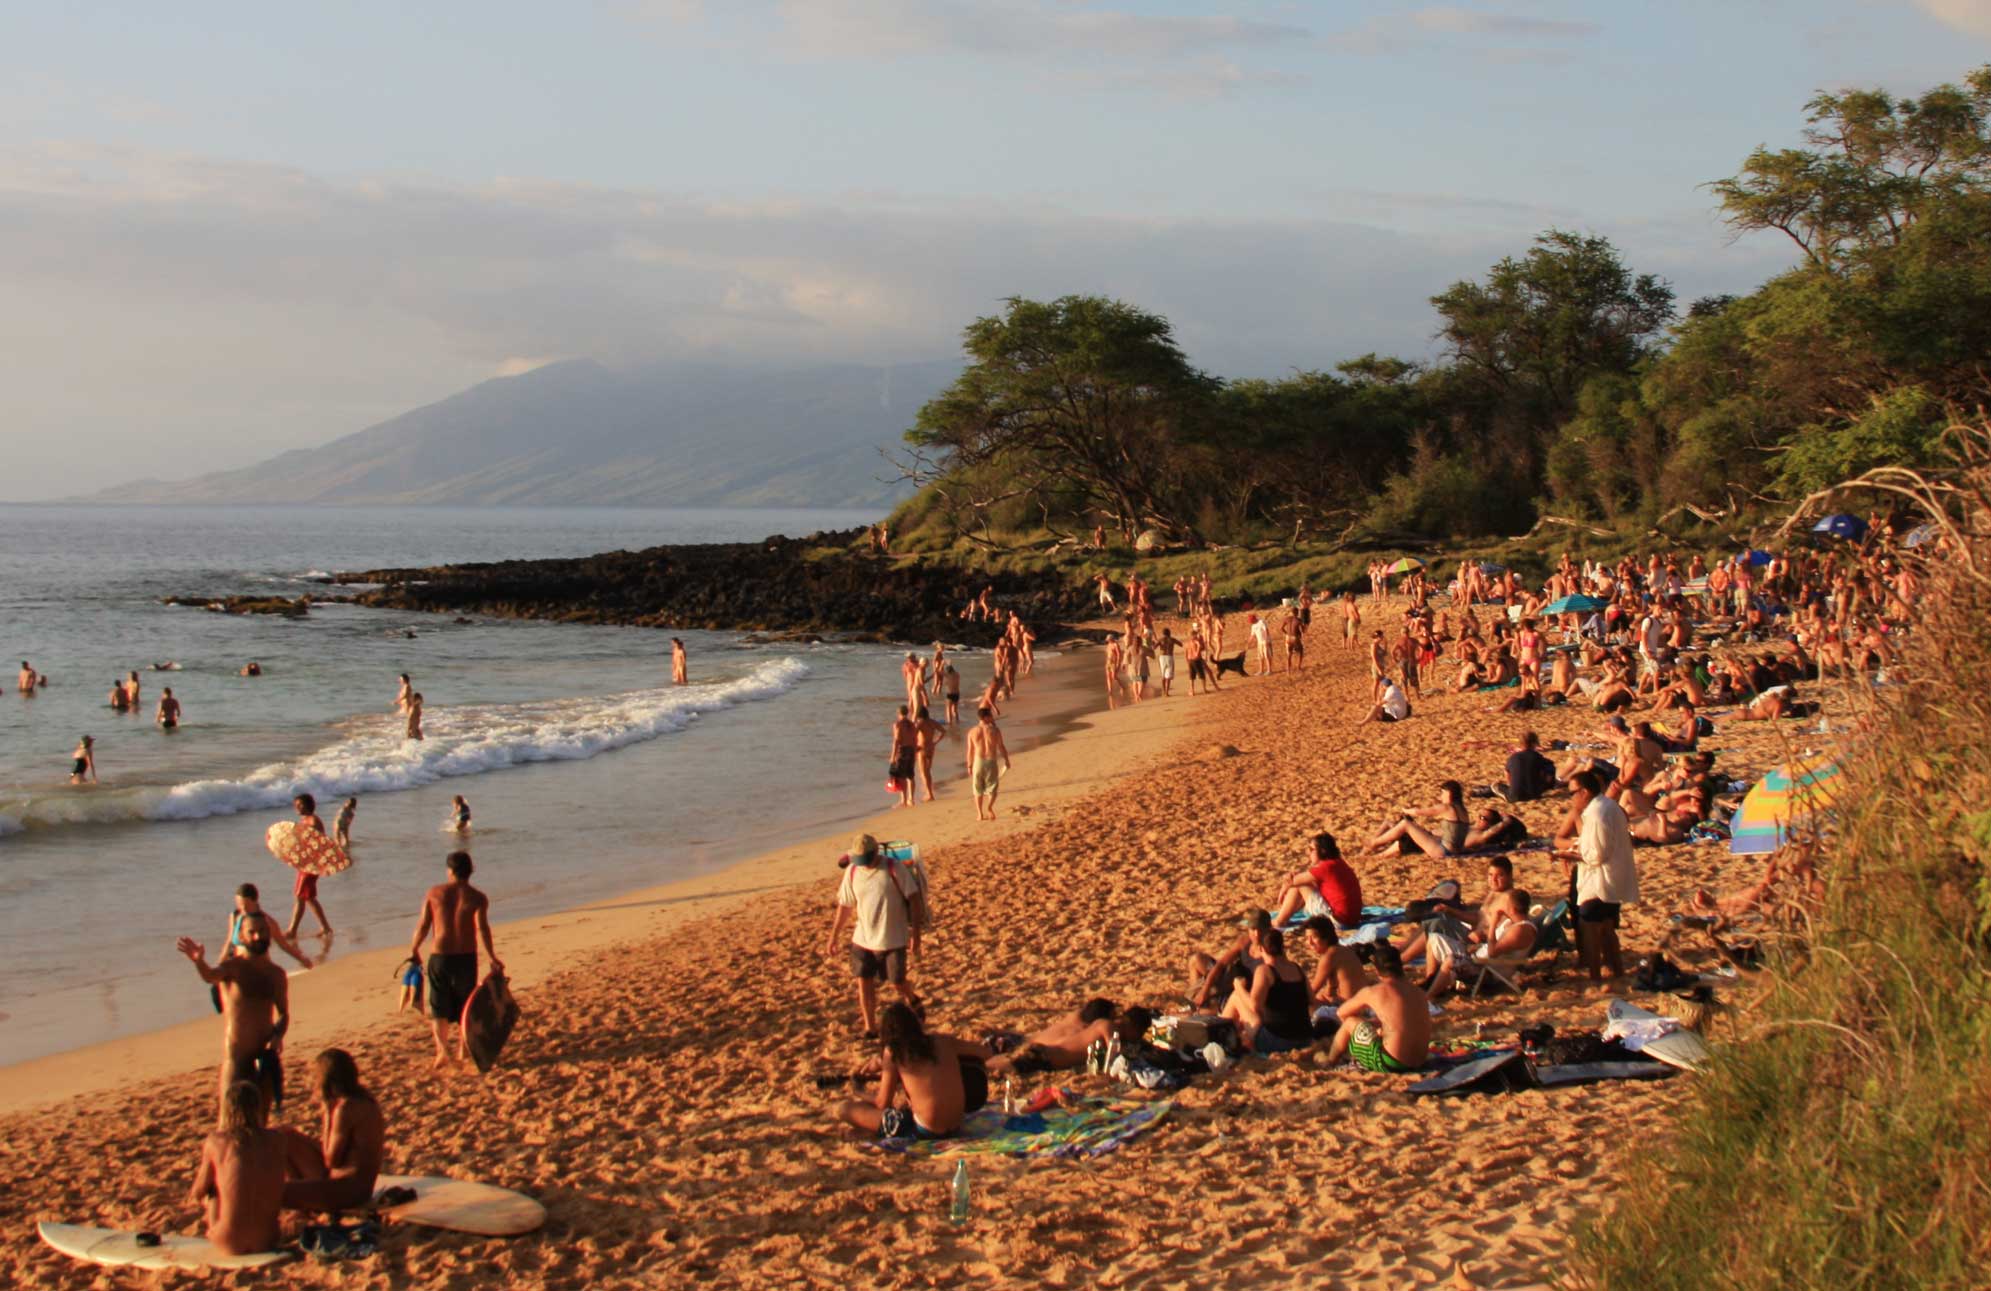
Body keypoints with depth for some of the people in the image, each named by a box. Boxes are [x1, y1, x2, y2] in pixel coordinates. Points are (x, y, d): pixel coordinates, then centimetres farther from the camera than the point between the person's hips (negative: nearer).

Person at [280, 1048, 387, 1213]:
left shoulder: (346, 1108, -21)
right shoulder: (360, 1100, 9)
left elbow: (332, 1161, -16)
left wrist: (327, 1115, -12)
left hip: (351, 1189, -10)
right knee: (287, 1138, 16)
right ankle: (306, 1193, 17)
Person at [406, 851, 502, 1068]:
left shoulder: (435, 893, -2)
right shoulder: (477, 898, -6)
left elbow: (423, 926, -1)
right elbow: (482, 929, -18)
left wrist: (414, 949, 14)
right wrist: (493, 958, -16)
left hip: (439, 957, 0)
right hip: (466, 958, 0)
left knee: (439, 1007, 10)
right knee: (465, 1006, 18)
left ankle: (442, 1049, -6)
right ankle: (461, 1050, 20)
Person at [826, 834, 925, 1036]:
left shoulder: (894, 869, -15)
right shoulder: (852, 872, -3)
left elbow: (914, 898, -11)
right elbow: (844, 906, 7)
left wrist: (916, 933, -13)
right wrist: (834, 936, 10)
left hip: (892, 939, -3)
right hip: (862, 938, 3)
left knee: (898, 981, 5)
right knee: (864, 983, 2)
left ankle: (913, 1001, 38)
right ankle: (870, 1028, 15)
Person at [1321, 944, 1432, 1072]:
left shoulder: (1372, 992, -6)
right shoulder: (1419, 993, 8)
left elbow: (1341, 1013, 10)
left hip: (1391, 1064, -6)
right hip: (1418, 1064, 6)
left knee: (1350, 1023, 15)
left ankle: (1328, 1065, 34)